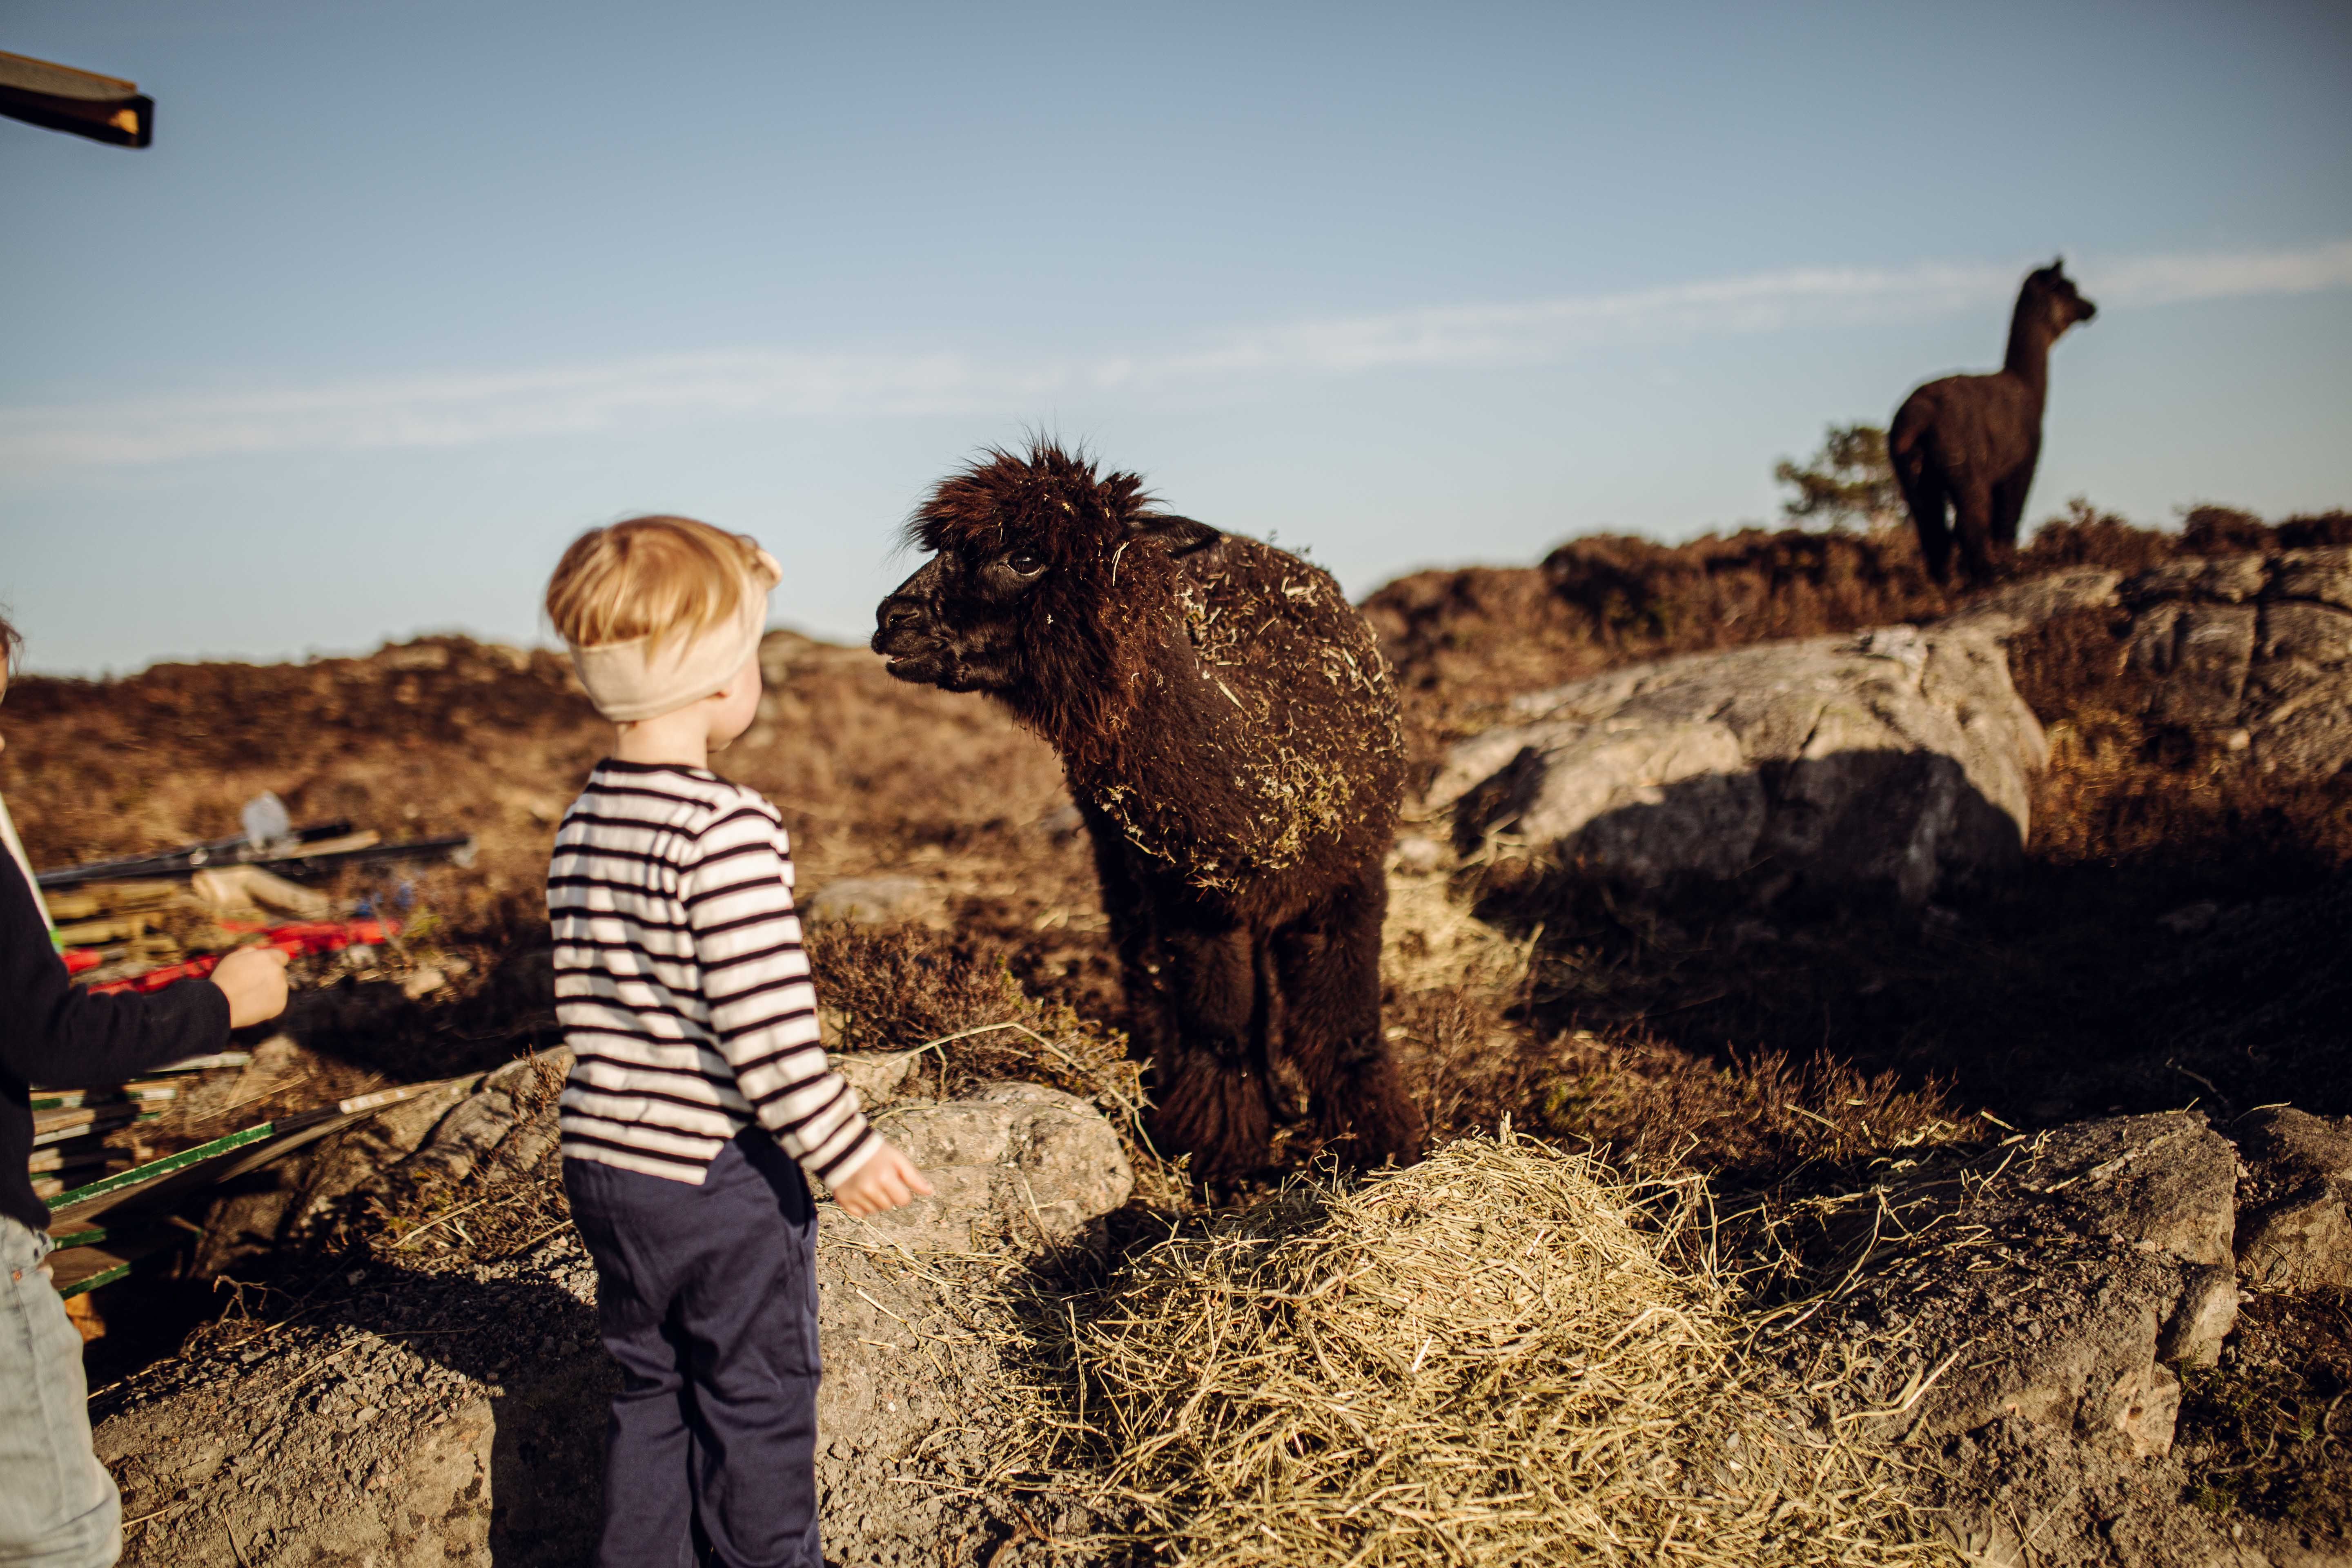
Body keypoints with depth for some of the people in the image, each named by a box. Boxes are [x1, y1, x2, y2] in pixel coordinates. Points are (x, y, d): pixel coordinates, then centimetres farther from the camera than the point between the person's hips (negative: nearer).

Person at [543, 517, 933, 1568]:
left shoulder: (583, 822, 3)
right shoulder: (727, 829, -22)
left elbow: (577, 997, 11)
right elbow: (762, 1021, -25)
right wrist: (843, 1148, -17)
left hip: (601, 1155, 8)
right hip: (719, 1167, -7)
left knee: (650, 1389, 21)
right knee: (757, 1398, 11)